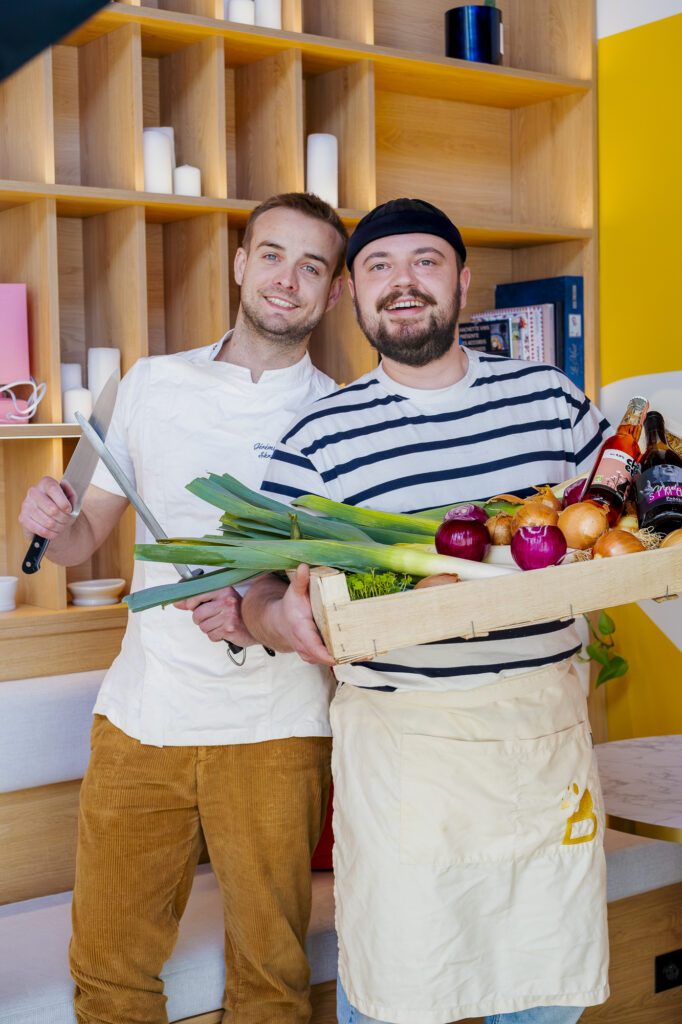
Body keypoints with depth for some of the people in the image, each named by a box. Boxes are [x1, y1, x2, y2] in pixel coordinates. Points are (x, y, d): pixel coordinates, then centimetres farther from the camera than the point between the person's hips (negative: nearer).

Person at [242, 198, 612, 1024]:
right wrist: (285, 619, -25)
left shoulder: (552, 398, 6)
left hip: (547, 729, 3)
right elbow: (263, 594, -2)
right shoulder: (319, 436, -1)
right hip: (400, 744, -2)